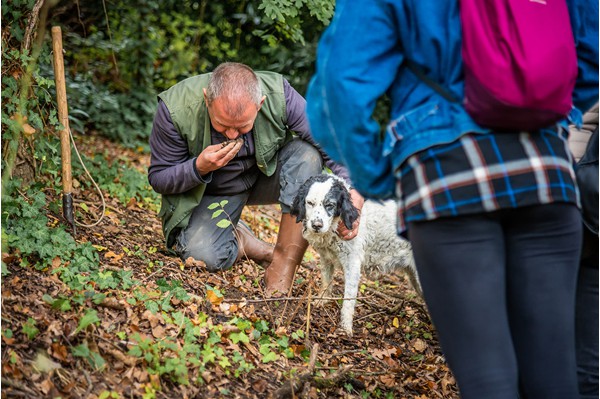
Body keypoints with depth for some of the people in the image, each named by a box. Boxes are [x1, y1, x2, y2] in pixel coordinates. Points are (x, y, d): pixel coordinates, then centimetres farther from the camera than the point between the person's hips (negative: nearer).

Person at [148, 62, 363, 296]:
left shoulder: (278, 94, -27)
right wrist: (199, 168, -35)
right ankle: (238, 241, 7)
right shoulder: (175, 109, -28)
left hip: (267, 176, 2)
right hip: (211, 193, -2)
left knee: (306, 152, -29)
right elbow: (158, 179, -15)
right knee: (204, 258, -31)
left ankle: (283, 265, -25)